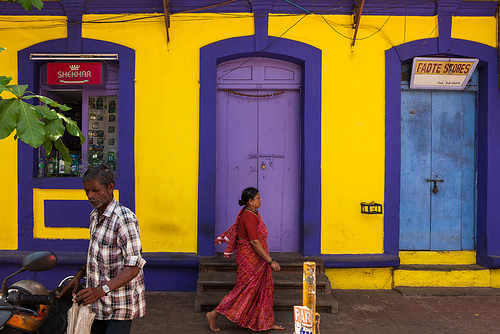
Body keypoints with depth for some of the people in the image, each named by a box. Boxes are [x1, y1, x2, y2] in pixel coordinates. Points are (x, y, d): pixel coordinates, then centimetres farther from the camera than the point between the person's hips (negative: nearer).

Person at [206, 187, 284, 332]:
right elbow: (254, 242, -26)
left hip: (256, 260, 10)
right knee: (245, 289, 0)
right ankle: (214, 314, 11)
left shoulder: (248, 212, 7)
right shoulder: (250, 217, -24)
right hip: (250, 259, -10)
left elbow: (236, 228, 19)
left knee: (263, 289, 15)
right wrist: (271, 261, -24)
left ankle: (266, 322, 26)